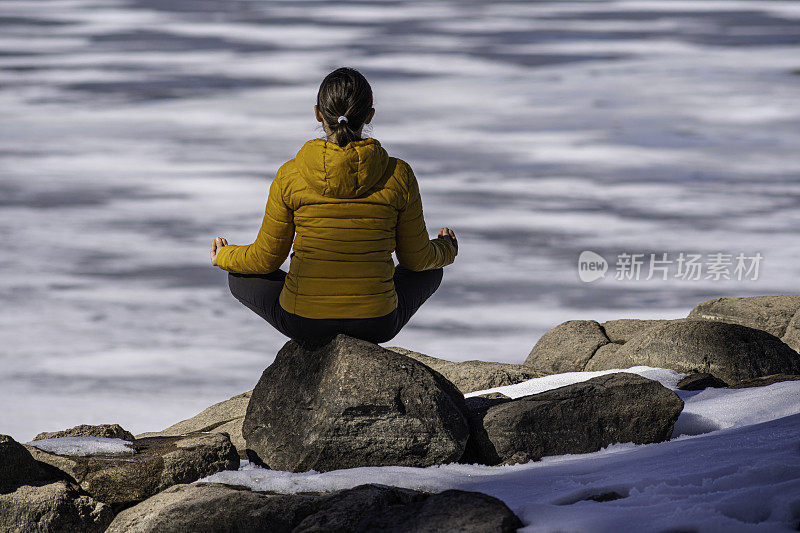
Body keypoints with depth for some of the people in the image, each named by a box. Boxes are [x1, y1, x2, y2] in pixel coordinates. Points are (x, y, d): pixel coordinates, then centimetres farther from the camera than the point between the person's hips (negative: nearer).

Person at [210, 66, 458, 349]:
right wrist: (446, 250, 25)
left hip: (304, 323, -1)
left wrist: (224, 258, 20)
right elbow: (417, 258, 1)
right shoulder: (398, 175, -12)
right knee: (430, 271, 32)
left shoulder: (290, 176, -13)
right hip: (377, 323, 1)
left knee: (241, 276, 31)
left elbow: (266, 259, -2)